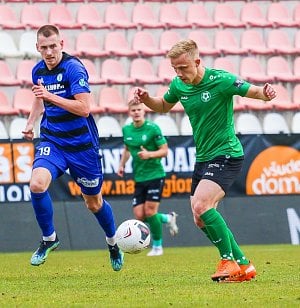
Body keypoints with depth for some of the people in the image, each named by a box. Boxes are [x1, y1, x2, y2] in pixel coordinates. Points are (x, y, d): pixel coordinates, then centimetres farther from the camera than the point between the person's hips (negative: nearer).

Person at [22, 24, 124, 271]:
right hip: (52, 141, 4)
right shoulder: (38, 71, 3)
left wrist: (50, 96, -33)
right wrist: (31, 122, 10)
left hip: (82, 145, -4)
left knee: (94, 202, 10)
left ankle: (113, 242, 38)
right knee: (37, 184, -24)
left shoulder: (74, 68, -17)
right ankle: (49, 238, -4)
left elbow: (84, 108, -26)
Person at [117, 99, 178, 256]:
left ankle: (157, 246, 8)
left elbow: (164, 150, -9)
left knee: (150, 211, -11)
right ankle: (168, 218, 25)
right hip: (139, 178, 5)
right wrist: (122, 164, 11)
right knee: (140, 216, -3)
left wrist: (149, 154, -25)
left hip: (155, 175, -5)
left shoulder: (152, 128, -10)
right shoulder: (126, 130, 6)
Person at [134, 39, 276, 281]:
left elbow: (254, 92, -11)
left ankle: (229, 261, -14)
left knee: (201, 205, -26)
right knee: (202, 220, 6)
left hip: (226, 155, -8)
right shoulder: (179, 85, 2)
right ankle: (243, 266, 16)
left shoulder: (220, 80, -17)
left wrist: (267, 93, -34)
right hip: (203, 159, 8)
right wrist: (146, 99, 1)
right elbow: (163, 106, 21)